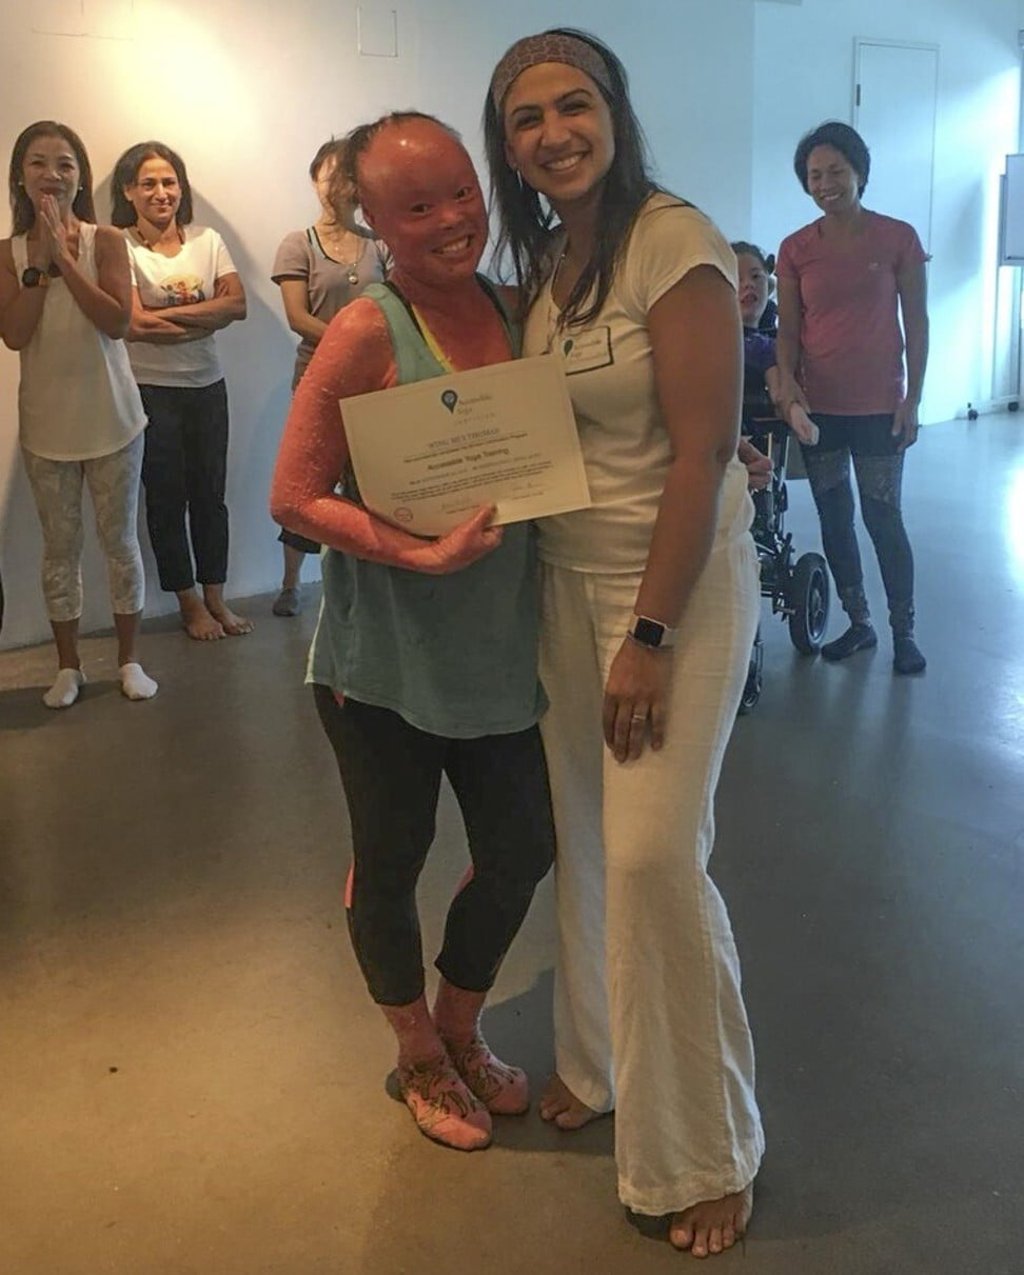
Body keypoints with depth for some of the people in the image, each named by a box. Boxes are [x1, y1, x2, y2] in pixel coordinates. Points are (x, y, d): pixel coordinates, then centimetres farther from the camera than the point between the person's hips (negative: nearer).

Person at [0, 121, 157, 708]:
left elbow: (117, 320, -19)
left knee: (121, 541, 7)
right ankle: (69, 665, 22)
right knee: (60, 548, 10)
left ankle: (130, 658, 21)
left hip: (112, 418, -2)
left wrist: (64, 258, -20)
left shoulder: (106, 241, -5)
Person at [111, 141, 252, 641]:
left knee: (210, 494, 10)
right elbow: (135, 324, -18)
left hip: (207, 385, 4)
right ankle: (189, 604, 20)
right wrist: (204, 318, -12)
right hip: (151, 390, -3)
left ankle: (216, 598, 23)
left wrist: (169, 314, -15)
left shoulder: (207, 240, 5)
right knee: (167, 498, 7)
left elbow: (237, 304, -7)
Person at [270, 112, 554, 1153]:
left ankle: (461, 1031, 42)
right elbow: (295, 498, -16)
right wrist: (423, 555, -25)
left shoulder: (510, 307, 2)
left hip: (495, 652, 5)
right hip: (385, 658, -5)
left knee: (521, 851, 15)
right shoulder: (368, 333, -15)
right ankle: (420, 1058, 38)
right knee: (390, 861, 12)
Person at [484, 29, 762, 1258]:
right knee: (580, 834, 11)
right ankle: (593, 1061, 32)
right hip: (566, 577, 7)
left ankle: (703, 1153, 10)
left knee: (652, 853, -8)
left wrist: (650, 634, -19)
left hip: (679, 579, -7)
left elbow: (702, 449, -18)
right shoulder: (541, 264, 9)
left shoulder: (673, 241, -13)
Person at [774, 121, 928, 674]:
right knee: (833, 519, 9)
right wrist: (787, 378, -15)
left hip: (878, 404, -3)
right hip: (817, 404, 3)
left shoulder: (897, 238, -2)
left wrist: (912, 399, -5)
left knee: (883, 516, -1)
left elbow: (917, 323, 0)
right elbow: (788, 328, 5)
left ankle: (904, 631, 13)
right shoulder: (796, 249, 3)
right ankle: (858, 623, 23)